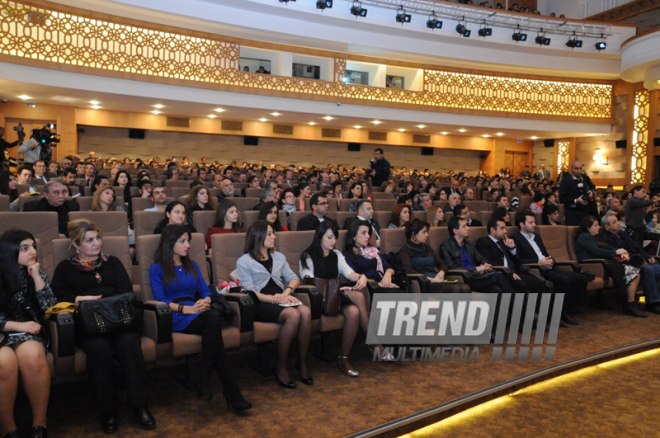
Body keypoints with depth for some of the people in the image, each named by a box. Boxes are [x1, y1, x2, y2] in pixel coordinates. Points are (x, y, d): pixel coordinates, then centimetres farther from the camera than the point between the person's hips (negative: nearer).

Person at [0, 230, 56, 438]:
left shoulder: (37, 272, 8)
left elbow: (50, 308, -2)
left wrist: (36, 277, -8)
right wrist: (19, 325, -14)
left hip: (29, 332, 1)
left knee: (32, 356, -34)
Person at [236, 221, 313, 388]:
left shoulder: (279, 257, 23)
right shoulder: (244, 262, 4)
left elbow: (294, 278, 18)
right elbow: (250, 292, -5)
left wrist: (287, 292, -4)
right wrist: (274, 299, -18)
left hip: (282, 298, 5)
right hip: (262, 304, -5)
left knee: (305, 311, -29)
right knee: (293, 315, -33)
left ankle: (302, 363, -16)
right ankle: (280, 367, -19)